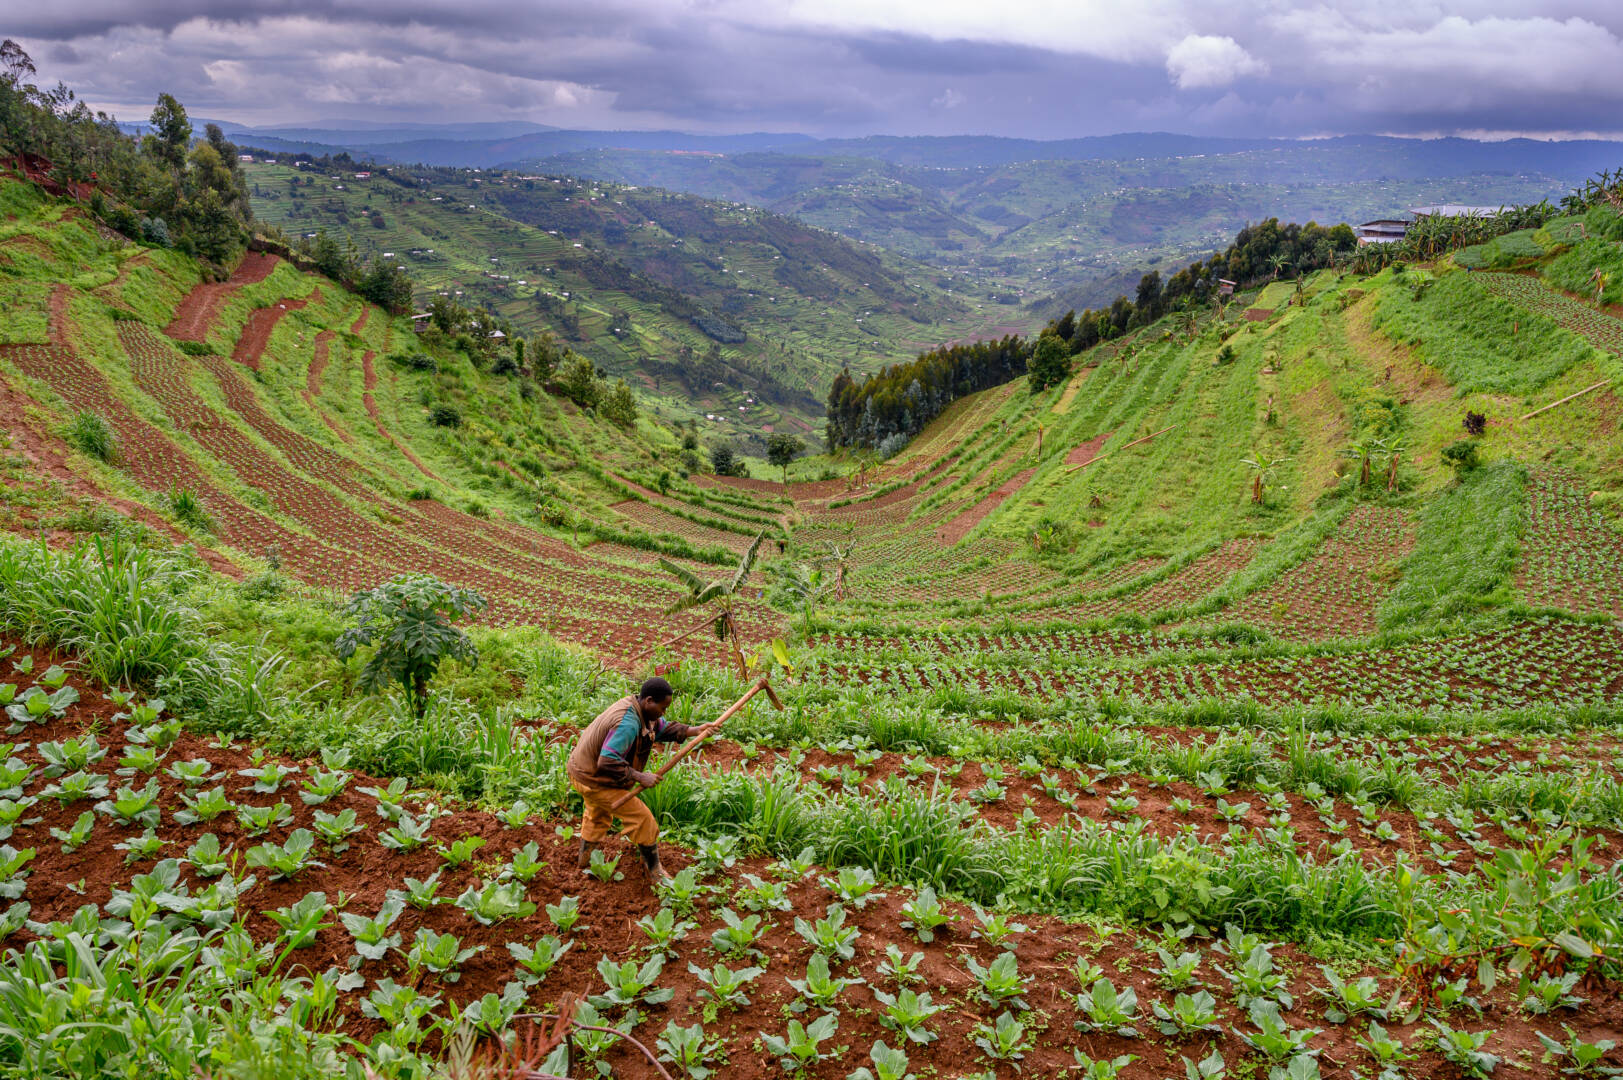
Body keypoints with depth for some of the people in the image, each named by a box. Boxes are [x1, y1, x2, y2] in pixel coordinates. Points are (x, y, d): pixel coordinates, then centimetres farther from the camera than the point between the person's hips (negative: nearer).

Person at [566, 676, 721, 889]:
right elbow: (607, 762, -36)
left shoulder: (639, 710, -2)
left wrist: (696, 730, -6)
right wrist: (639, 777, -31)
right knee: (642, 820, -2)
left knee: (598, 816, 34)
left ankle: (584, 863, 55)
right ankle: (656, 877, 11)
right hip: (595, 780, -10)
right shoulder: (628, 723, -33)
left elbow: (664, 728, 7)